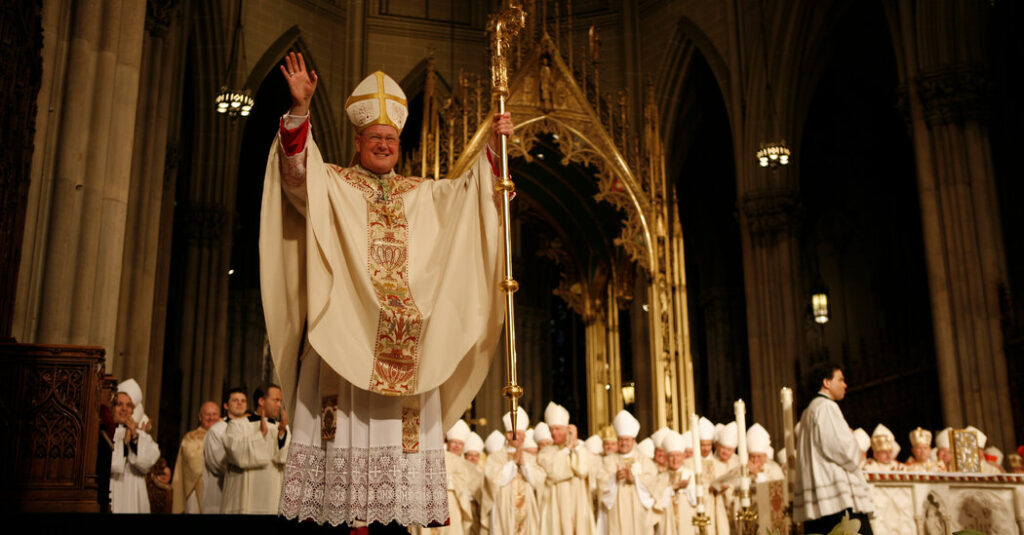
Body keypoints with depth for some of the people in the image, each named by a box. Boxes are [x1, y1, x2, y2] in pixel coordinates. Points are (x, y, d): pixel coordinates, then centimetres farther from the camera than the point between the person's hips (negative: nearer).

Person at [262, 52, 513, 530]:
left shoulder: (422, 195, 22)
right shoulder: (331, 185, 11)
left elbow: (470, 190, 18)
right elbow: (297, 172, -7)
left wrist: (491, 147, 4)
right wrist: (299, 109, -21)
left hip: (402, 339, 3)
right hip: (344, 326, -3)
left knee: (400, 428, -1)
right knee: (343, 419, -9)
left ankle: (391, 512, 3)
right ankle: (335, 511, -6)